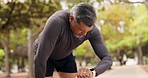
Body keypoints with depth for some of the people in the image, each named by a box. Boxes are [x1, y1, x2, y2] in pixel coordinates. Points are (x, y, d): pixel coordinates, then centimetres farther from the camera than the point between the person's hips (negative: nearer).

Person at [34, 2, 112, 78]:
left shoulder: (92, 30, -28)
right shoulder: (56, 22, -44)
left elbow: (107, 59, -29)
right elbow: (40, 59, -41)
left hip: (65, 55, 4)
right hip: (44, 55, -4)